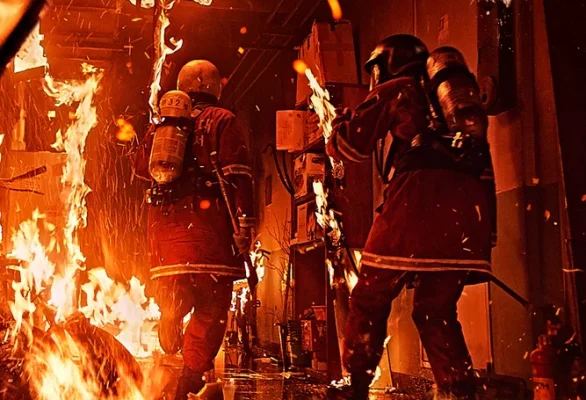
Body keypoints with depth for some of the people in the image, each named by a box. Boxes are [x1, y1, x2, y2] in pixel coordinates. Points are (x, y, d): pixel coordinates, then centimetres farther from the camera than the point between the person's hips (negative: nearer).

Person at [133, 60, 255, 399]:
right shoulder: (223, 120, 1)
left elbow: (142, 170, 26)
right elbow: (238, 176, -9)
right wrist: (245, 224, -12)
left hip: (164, 223, 5)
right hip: (206, 222, -5)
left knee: (173, 299, 18)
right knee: (211, 307, -1)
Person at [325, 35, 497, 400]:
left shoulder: (396, 90, 11)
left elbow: (349, 147, 10)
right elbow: (486, 165, 26)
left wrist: (338, 120, 31)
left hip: (418, 202, -5)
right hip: (468, 211, 6)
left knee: (370, 303, 7)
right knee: (436, 311, 13)